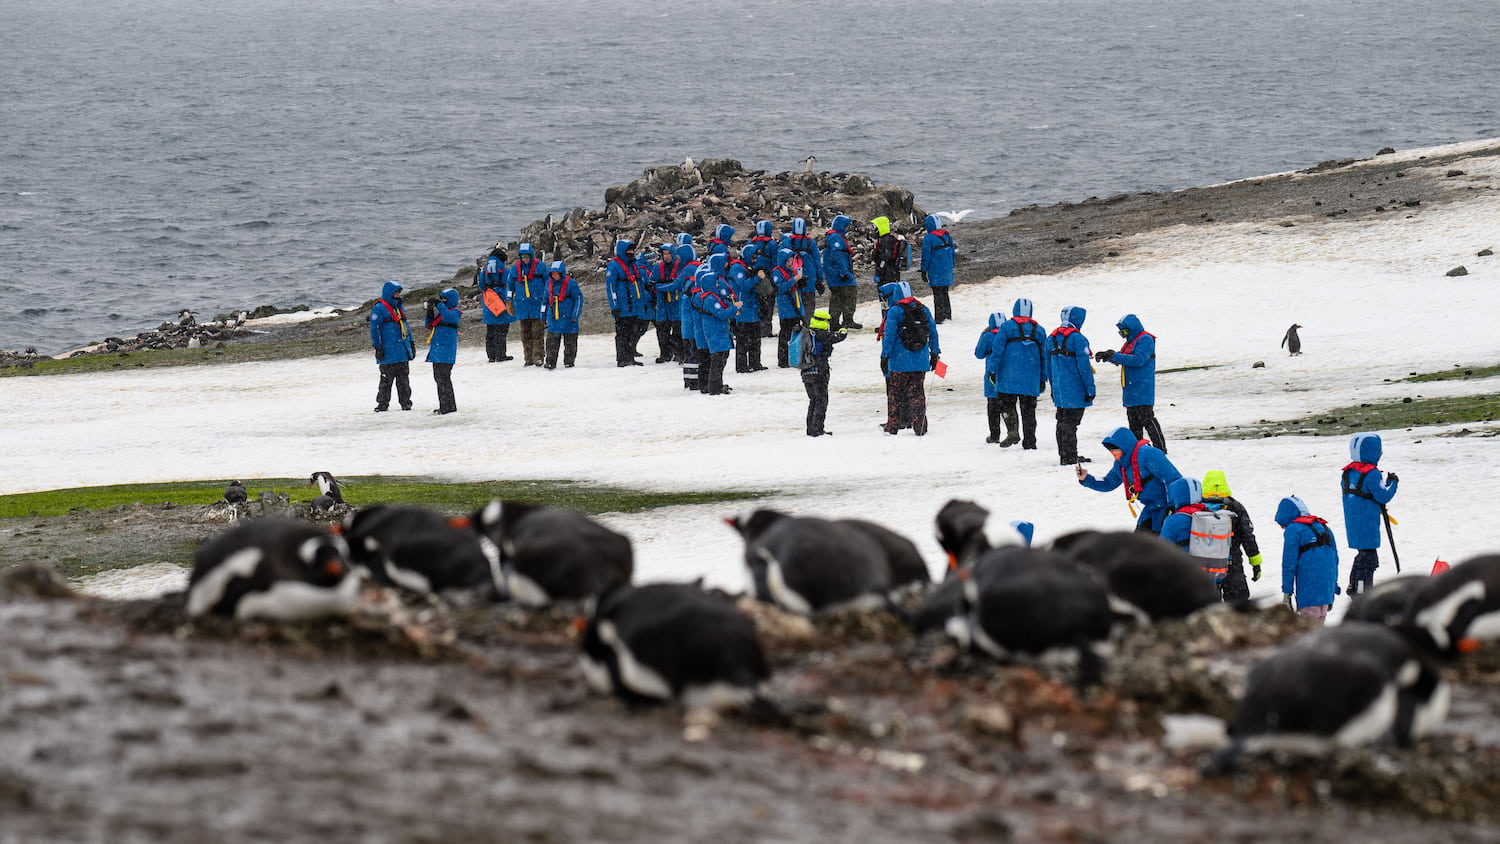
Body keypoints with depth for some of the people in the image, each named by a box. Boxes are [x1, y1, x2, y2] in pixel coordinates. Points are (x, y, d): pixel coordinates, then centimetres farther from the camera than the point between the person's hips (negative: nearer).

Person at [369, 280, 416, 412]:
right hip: (389, 352, -7)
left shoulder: (400, 307, 17)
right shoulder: (379, 309, -7)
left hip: (403, 351, 7)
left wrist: (411, 342, 22)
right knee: (386, 380, -4)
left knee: (404, 379, 9)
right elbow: (374, 329, -10)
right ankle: (382, 405, 2)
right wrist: (377, 347, -15)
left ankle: (406, 402, 14)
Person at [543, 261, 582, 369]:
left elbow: (579, 299, -4)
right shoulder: (549, 283, 8)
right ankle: (550, 362, 1)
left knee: (570, 342, 5)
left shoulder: (570, 283, -7)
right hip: (553, 319, 3)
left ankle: (569, 361, 16)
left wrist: (575, 315, -10)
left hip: (568, 319, -3)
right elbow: (546, 299, 20)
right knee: (552, 342, -2)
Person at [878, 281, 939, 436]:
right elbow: (933, 332, 12)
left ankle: (892, 426, 8)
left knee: (895, 392, 5)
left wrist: (884, 356, -8)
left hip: (900, 361, -4)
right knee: (917, 392, 8)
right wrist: (934, 354, 19)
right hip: (920, 362, 4)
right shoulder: (923, 310, 8)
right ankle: (920, 427, 4)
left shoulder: (895, 311, -8)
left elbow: (889, 335, -12)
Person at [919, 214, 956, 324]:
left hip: (935, 272, -6)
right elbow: (952, 252, 13)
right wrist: (951, 267, 22)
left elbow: (926, 256, -13)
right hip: (947, 269, 6)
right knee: (944, 293, 18)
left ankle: (939, 317, 0)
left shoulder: (928, 238, -15)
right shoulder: (947, 236, 5)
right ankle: (947, 315, 23)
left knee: (938, 294, 0)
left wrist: (924, 271, -5)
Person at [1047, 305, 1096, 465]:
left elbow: (1049, 365, 17)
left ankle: (1064, 455, 17)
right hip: (1075, 390, -7)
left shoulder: (1052, 338, 10)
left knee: (1062, 421, 13)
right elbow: (1084, 366, -16)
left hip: (1059, 391, 7)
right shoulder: (1077, 338, -14)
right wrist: (1090, 390, -11)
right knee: (1070, 422, -5)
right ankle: (1070, 456, -3)